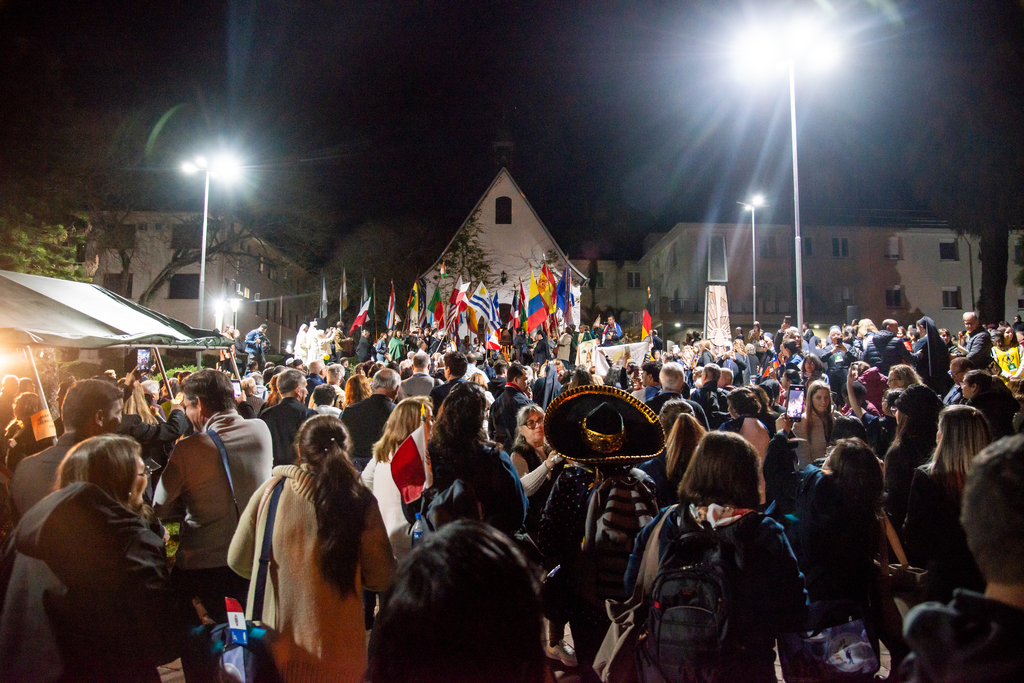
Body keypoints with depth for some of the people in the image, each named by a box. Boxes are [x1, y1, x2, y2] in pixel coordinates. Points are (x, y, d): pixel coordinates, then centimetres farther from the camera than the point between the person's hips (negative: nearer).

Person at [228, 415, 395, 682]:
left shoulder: (271, 489, -9)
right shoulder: (359, 499, -14)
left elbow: (238, 560, 1)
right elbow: (381, 577, -9)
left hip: (272, 645, 2)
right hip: (335, 651, -1)